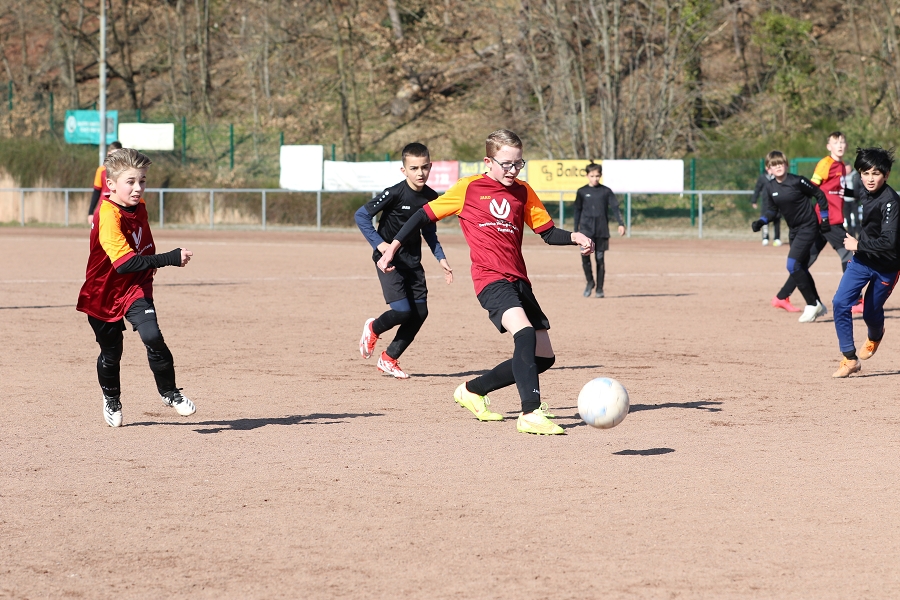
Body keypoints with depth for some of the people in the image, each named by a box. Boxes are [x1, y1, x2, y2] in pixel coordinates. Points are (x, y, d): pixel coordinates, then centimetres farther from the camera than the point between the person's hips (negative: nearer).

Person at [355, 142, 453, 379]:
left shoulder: (431, 197, 1)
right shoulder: (395, 194, -18)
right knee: (402, 311, -17)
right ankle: (373, 328, 17)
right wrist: (379, 243, -23)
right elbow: (361, 215, -15)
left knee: (420, 312, 1)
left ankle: (388, 359, 17)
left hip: (412, 260, 6)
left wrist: (440, 258, 6)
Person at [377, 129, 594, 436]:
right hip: (490, 279, -6)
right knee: (525, 333, -30)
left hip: (518, 281, 6)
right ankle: (530, 413, -35)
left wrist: (574, 237, -5)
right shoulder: (469, 188, 1)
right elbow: (426, 214, 8)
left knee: (543, 357, 6)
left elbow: (548, 232, 16)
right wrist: (393, 246, 6)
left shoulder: (523, 192, 13)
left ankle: (473, 390, 23)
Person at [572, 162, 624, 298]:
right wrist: (576, 230, 8)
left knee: (600, 258, 3)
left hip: (602, 230, 0)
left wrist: (621, 224, -11)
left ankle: (599, 288, 11)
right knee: (585, 255, -16)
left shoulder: (606, 191, 5)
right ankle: (590, 282, 5)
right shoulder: (582, 192, 6)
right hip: (586, 229, 0)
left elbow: (615, 208, 1)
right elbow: (577, 211, 11)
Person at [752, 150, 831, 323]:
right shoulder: (770, 188, 0)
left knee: (793, 265, -17)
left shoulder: (797, 182, -18)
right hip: (794, 230, 8)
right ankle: (817, 305, 28)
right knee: (801, 269, 13)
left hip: (808, 227, -8)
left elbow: (819, 195, -7)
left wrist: (824, 217, -4)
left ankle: (812, 304, -6)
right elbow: (771, 210, 3)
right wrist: (760, 222, -16)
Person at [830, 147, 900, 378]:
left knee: (871, 312, 10)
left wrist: (858, 245, -23)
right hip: (861, 260, 6)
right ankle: (850, 359, -3)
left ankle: (875, 336, 47)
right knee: (840, 303, -11)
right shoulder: (865, 192, -2)